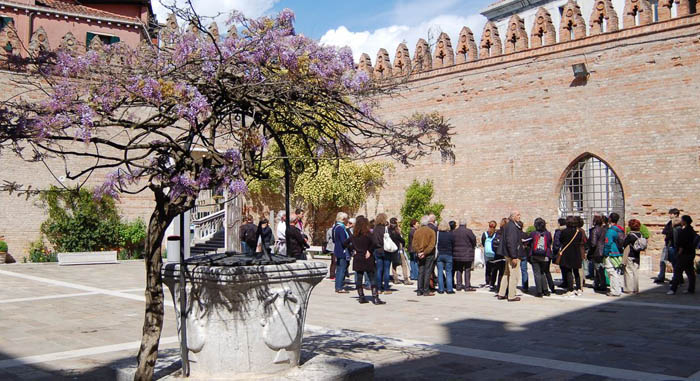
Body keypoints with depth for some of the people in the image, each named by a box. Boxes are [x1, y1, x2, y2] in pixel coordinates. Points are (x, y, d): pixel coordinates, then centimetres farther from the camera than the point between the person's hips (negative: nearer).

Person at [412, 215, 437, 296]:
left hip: (420, 255, 4)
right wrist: (425, 253, -12)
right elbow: (432, 245, -14)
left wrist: (419, 252, -5)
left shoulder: (417, 231, 4)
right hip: (429, 255, -4)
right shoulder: (431, 231, -7)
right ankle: (426, 291, -1)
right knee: (427, 272, 0)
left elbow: (414, 244, -1)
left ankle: (420, 291, 9)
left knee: (420, 272, 9)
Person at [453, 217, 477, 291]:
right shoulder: (468, 231, -11)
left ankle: (459, 286, 13)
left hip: (457, 254, 4)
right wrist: (472, 247, 14)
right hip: (467, 254, -4)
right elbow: (474, 240, -5)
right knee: (467, 270, 3)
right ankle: (467, 286, 3)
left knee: (458, 270, 12)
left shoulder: (453, 232, 2)